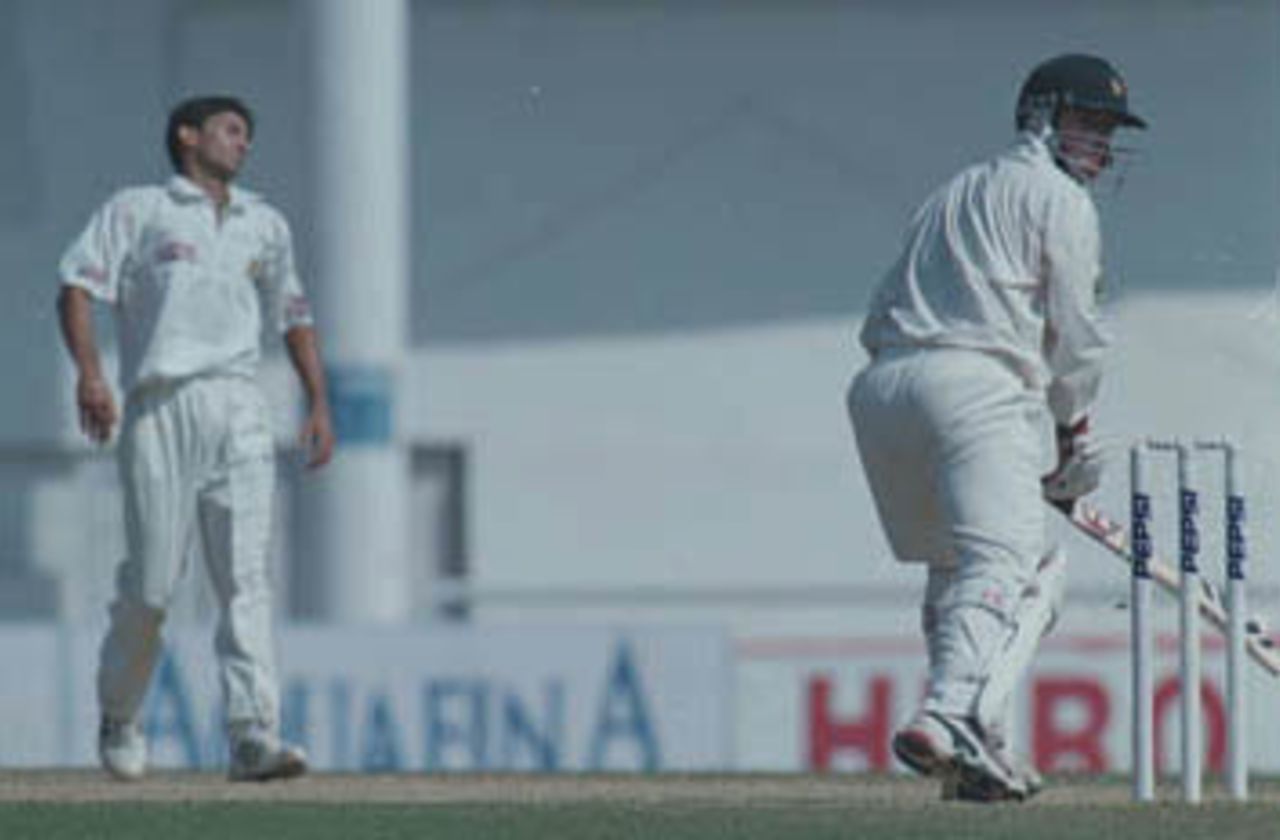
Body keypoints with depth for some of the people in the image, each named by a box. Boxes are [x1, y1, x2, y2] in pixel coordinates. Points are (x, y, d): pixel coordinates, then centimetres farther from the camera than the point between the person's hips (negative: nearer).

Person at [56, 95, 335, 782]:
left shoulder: (264, 225, 25)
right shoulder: (137, 211, 10)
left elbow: (294, 315, 32)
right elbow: (77, 285, 0)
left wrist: (318, 404, 20)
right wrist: (89, 373, -16)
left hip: (239, 414, 3)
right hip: (161, 408, -3)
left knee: (246, 577, -10)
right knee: (151, 580, -4)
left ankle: (253, 736, -18)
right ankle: (119, 715, 19)